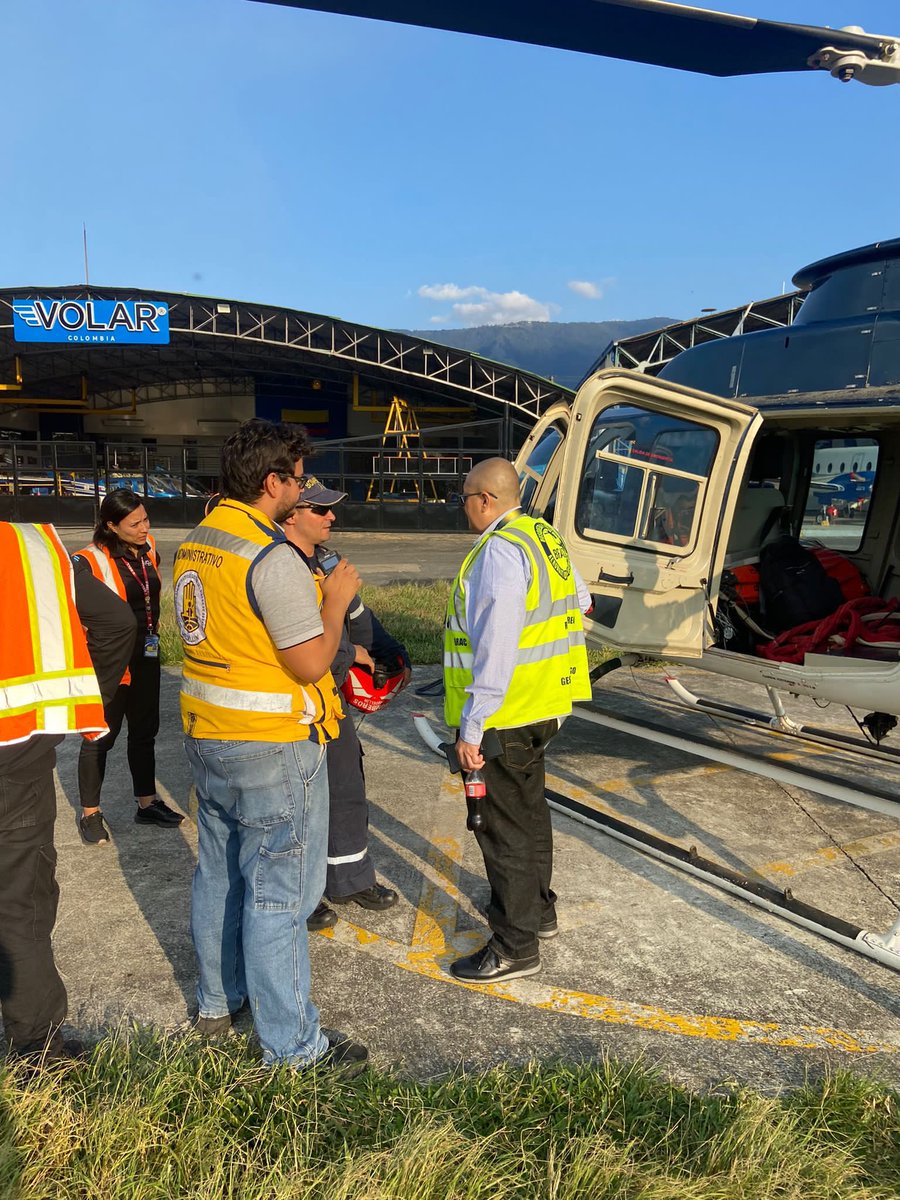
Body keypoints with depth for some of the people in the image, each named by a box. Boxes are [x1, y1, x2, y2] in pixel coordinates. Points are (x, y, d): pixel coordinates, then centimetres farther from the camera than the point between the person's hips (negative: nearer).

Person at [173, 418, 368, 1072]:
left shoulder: (195, 543, 7)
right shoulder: (273, 557, -21)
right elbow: (310, 662, -22)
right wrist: (337, 597, -7)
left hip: (207, 737, 9)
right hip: (272, 748, -9)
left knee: (219, 872, 22)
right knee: (278, 891, 2)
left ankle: (217, 1000, 40)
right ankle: (291, 1043, 17)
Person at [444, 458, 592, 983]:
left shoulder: (500, 551, -22)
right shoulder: (546, 537, 8)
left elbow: (495, 650, -28)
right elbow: (580, 600, 20)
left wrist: (472, 726, -25)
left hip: (505, 715, -10)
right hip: (543, 706, 10)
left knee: (504, 827, 3)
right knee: (530, 810, 24)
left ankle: (516, 947, 17)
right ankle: (538, 908, 42)